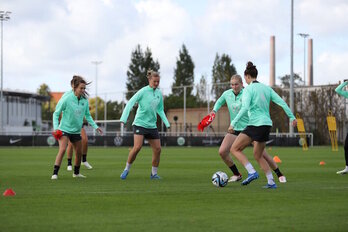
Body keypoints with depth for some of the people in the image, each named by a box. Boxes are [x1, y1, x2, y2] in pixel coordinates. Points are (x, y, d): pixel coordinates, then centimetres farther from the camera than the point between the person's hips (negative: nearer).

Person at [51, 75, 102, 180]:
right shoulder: (67, 99, -16)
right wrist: (56, 127, -17)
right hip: (64, 128, -5)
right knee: (62, 149, -22)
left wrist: (95, 126, 6)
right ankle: (55, 173, -20)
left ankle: (76, 173, 34)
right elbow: (56, 113, -7)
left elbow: (87, 115, 12)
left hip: (76, 130, 5)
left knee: (79, 152, 12)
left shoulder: (85, 100, -3)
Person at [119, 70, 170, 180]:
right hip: (140, 124, -6)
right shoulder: (143, 91, -9)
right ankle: (127, 169, -1)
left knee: (157, 149, 1)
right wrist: (123, 118, -22)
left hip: (152, 125, 6)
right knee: (137, 147, -19)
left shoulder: (159, 93, 8)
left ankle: (154, 173, 15)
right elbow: (130, 103, -13)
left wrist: (167, 123, 13)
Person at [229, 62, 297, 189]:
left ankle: (252, 172, -12)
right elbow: (281, 102, 8)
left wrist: (233, 123, -19)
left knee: (235, 149, 1)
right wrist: (292, 117, 13)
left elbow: (244, 108, -19)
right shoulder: (266, 88, 12)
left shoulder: (249, 89, -7)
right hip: (267, 125, 8)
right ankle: (271, 182, 12)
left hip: (255, 125, -8)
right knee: (258, 156, 20)